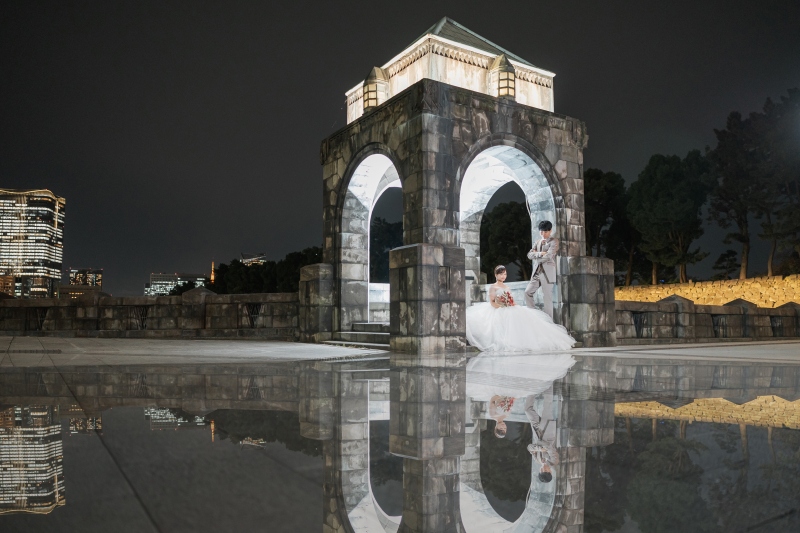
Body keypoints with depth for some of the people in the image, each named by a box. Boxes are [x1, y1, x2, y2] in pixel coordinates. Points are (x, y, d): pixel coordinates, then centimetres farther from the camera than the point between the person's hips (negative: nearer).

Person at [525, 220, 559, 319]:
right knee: (528, 292, 2)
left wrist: (536, 257, -3)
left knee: (547, 297, -3)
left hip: (547, 273, -7)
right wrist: (540, 254, -11)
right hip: (536, 272, 7)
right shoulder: (538, 242, 17)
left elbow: (548, 256, -17)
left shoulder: (554, 241, -4)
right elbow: (529, 255, 6)